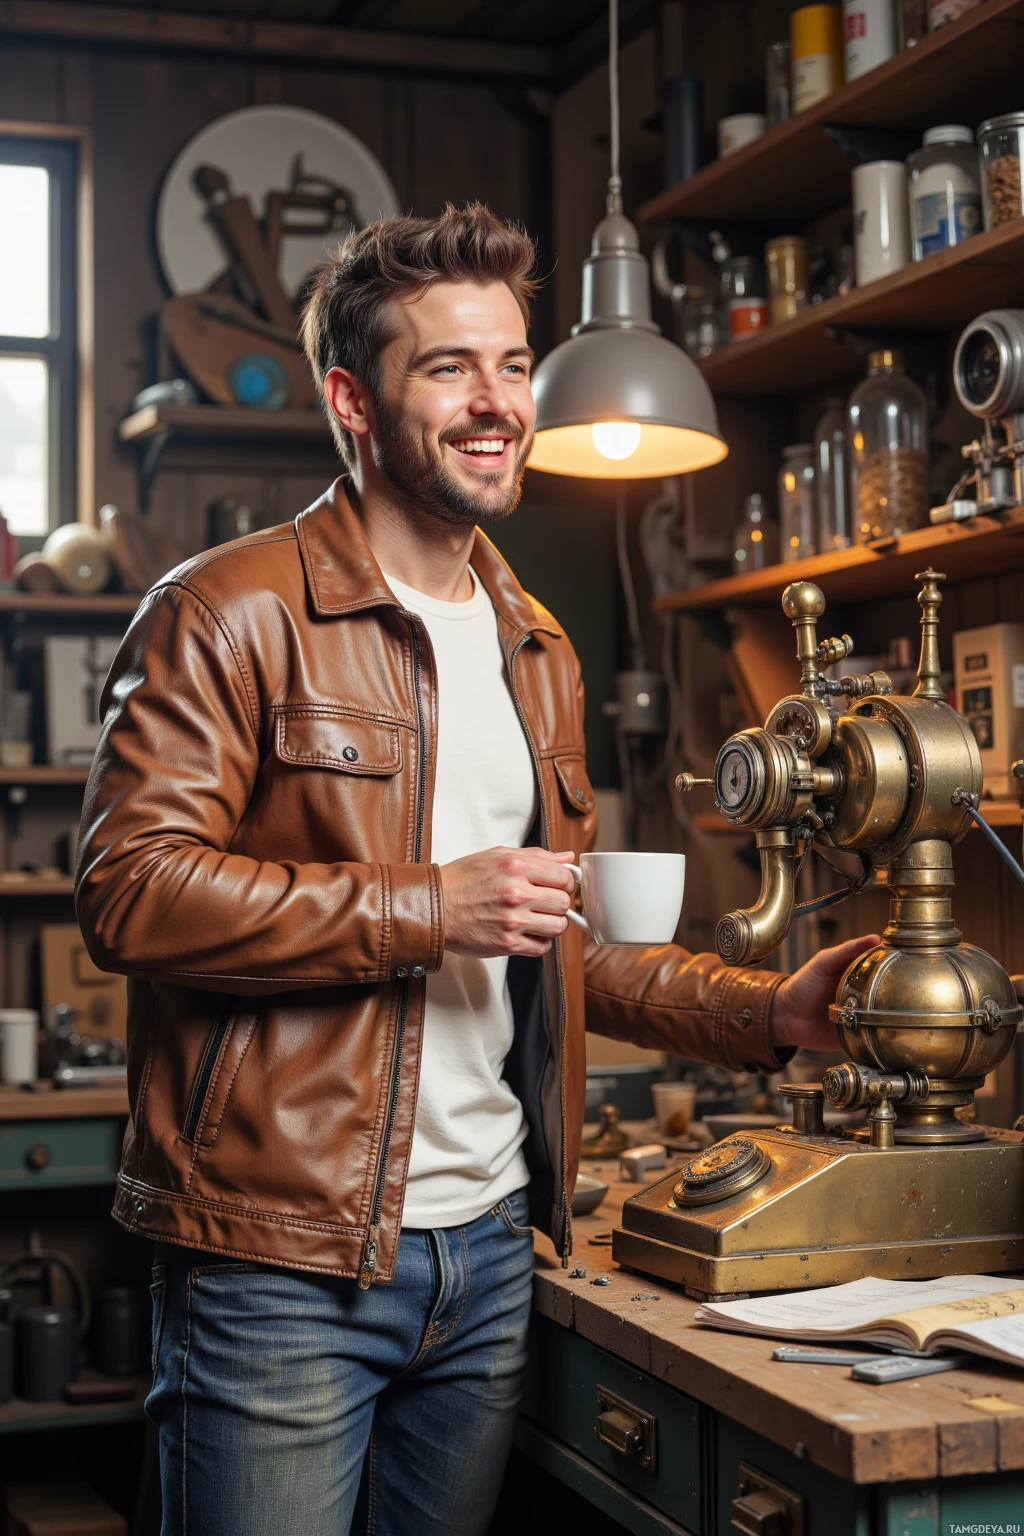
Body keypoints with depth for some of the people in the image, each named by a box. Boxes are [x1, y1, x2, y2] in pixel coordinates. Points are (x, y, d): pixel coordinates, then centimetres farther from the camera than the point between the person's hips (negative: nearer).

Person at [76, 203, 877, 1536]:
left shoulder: (536, 652, 16)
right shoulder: (230, 613, -7)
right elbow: (130, 886, -17)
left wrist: (765, 1013, 7)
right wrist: (427, 908, -22)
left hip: (489, 1245, 7)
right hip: (281, 1260, -6)